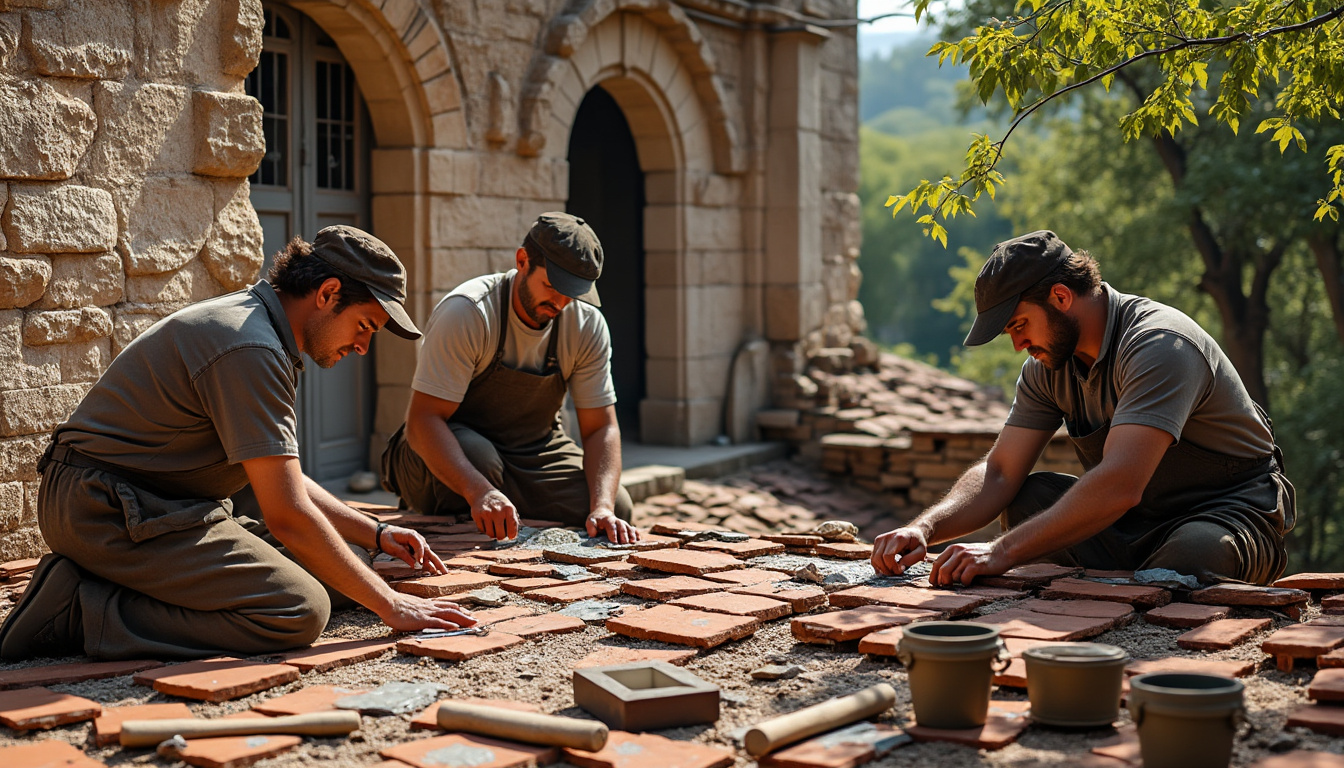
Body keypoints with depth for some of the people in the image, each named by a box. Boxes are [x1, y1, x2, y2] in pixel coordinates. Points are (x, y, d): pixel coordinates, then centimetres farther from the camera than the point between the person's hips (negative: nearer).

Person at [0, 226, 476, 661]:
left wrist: (374, 534, 14)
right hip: (108, 512, -11)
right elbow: (287, 515, -22)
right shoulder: (250, 348, -20)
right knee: (300, 610, -20)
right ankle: (84, 614, -14)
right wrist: (388, 604, -16)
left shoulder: (250, 322, 13)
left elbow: (282, 481, 22)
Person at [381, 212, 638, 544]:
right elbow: (423, 420, -31)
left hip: (533, 450, 5)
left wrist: (603, 508, -28)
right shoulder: (466, 313, -26)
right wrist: (478, 491, -48)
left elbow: (601, 428, -9)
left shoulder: (588, 325, -10)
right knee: (476, 454, -39)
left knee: (617, 507, -17)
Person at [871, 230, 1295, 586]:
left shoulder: (1161, 345, -26)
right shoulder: (1047, 364, 0)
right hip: (1140, 517, 7)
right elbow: (999, 473, -3)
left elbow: (1119, 485, -38)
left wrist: (1003, 552, -42)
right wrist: (924, 529, -22)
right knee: (1029, 496, -13)